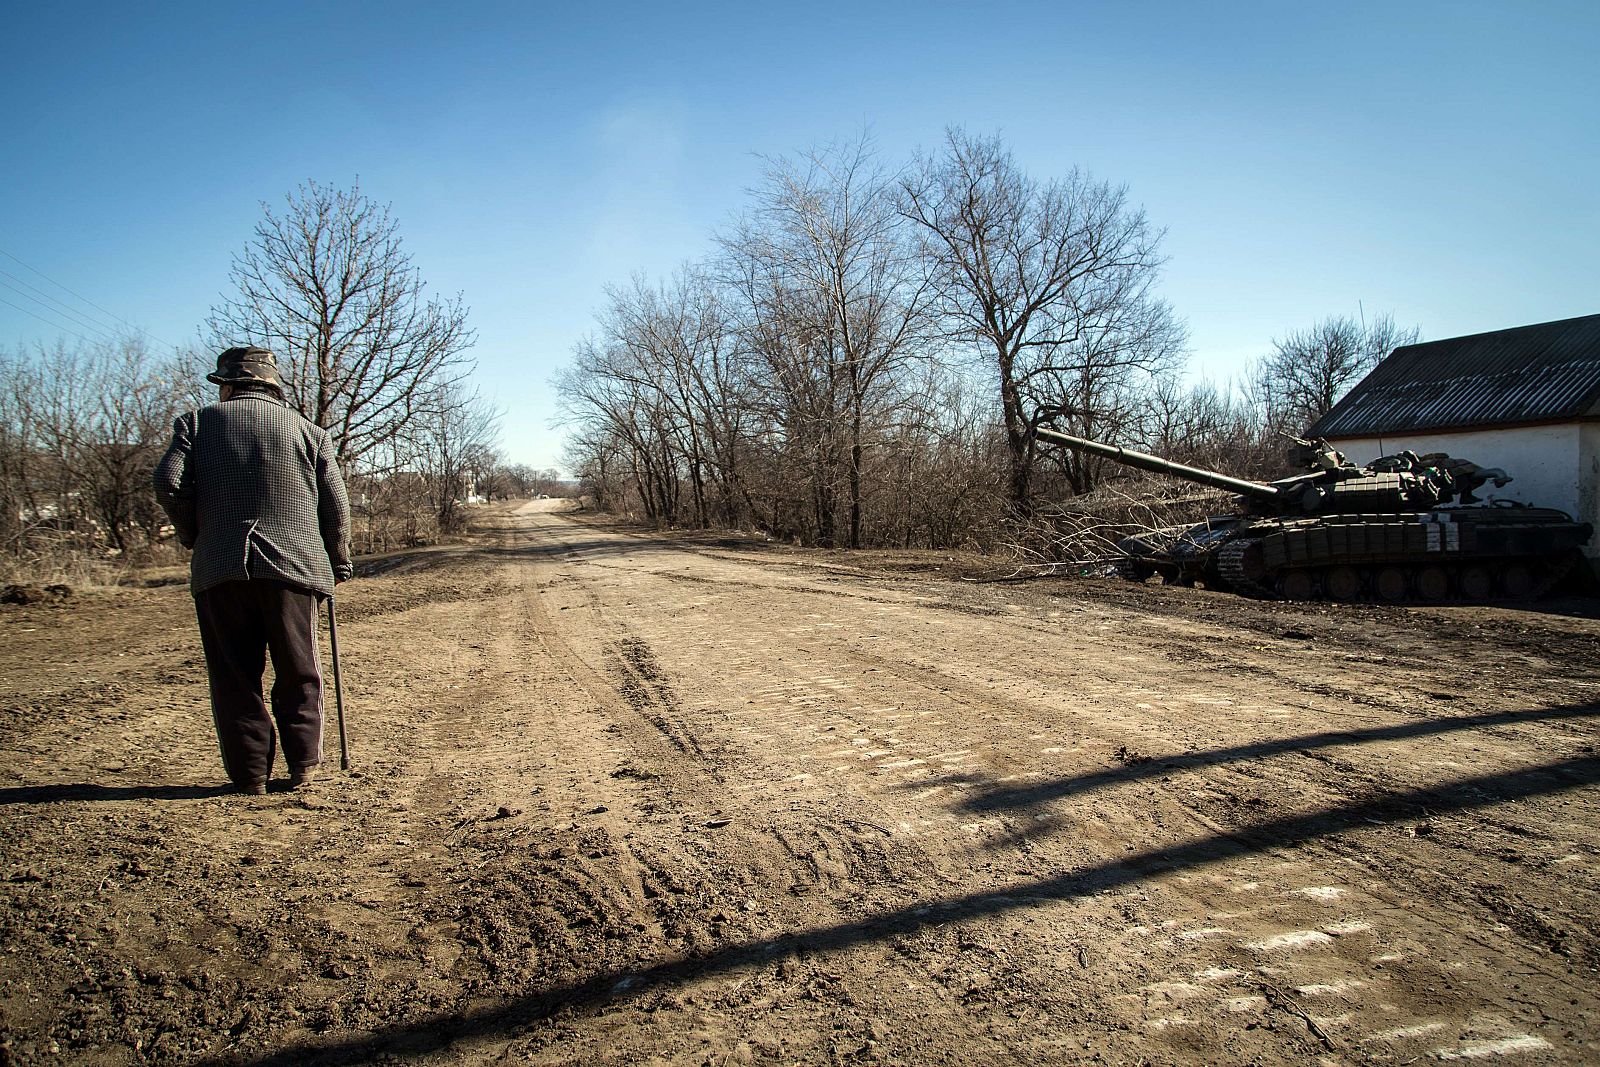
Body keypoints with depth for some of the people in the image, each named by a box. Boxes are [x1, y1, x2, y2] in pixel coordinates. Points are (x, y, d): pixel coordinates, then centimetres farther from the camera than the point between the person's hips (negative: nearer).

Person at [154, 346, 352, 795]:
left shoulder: (198, 422, 9)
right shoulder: (308, 430, 11)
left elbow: (168, 483, -4)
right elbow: (336, 505, 7)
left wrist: (194, 536, 11)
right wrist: (338, 565, 18)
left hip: (219, 571, 0)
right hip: (292, 566, 0)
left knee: (235, 676, 8)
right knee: (298, 674, 11)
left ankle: (250, 773, 10)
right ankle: (302, 766, 13)